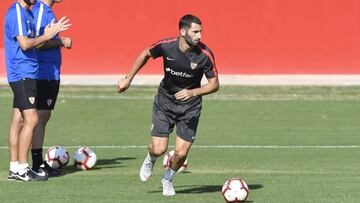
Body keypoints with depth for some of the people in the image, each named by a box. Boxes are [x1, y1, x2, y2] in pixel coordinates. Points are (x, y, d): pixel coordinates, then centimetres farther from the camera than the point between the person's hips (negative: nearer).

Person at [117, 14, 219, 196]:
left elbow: (214, 84, -12)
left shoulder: (205, 54, -20)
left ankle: (168, 179, 28)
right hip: (165, 102, 0)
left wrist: (192, 92, -28)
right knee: (159, 149, -10)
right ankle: (150, 160, 30)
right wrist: (128, 79, 8)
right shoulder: (166, 46, -17)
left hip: (189, 107, 0)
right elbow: (145, 54, 5)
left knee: (181, 153, -7)